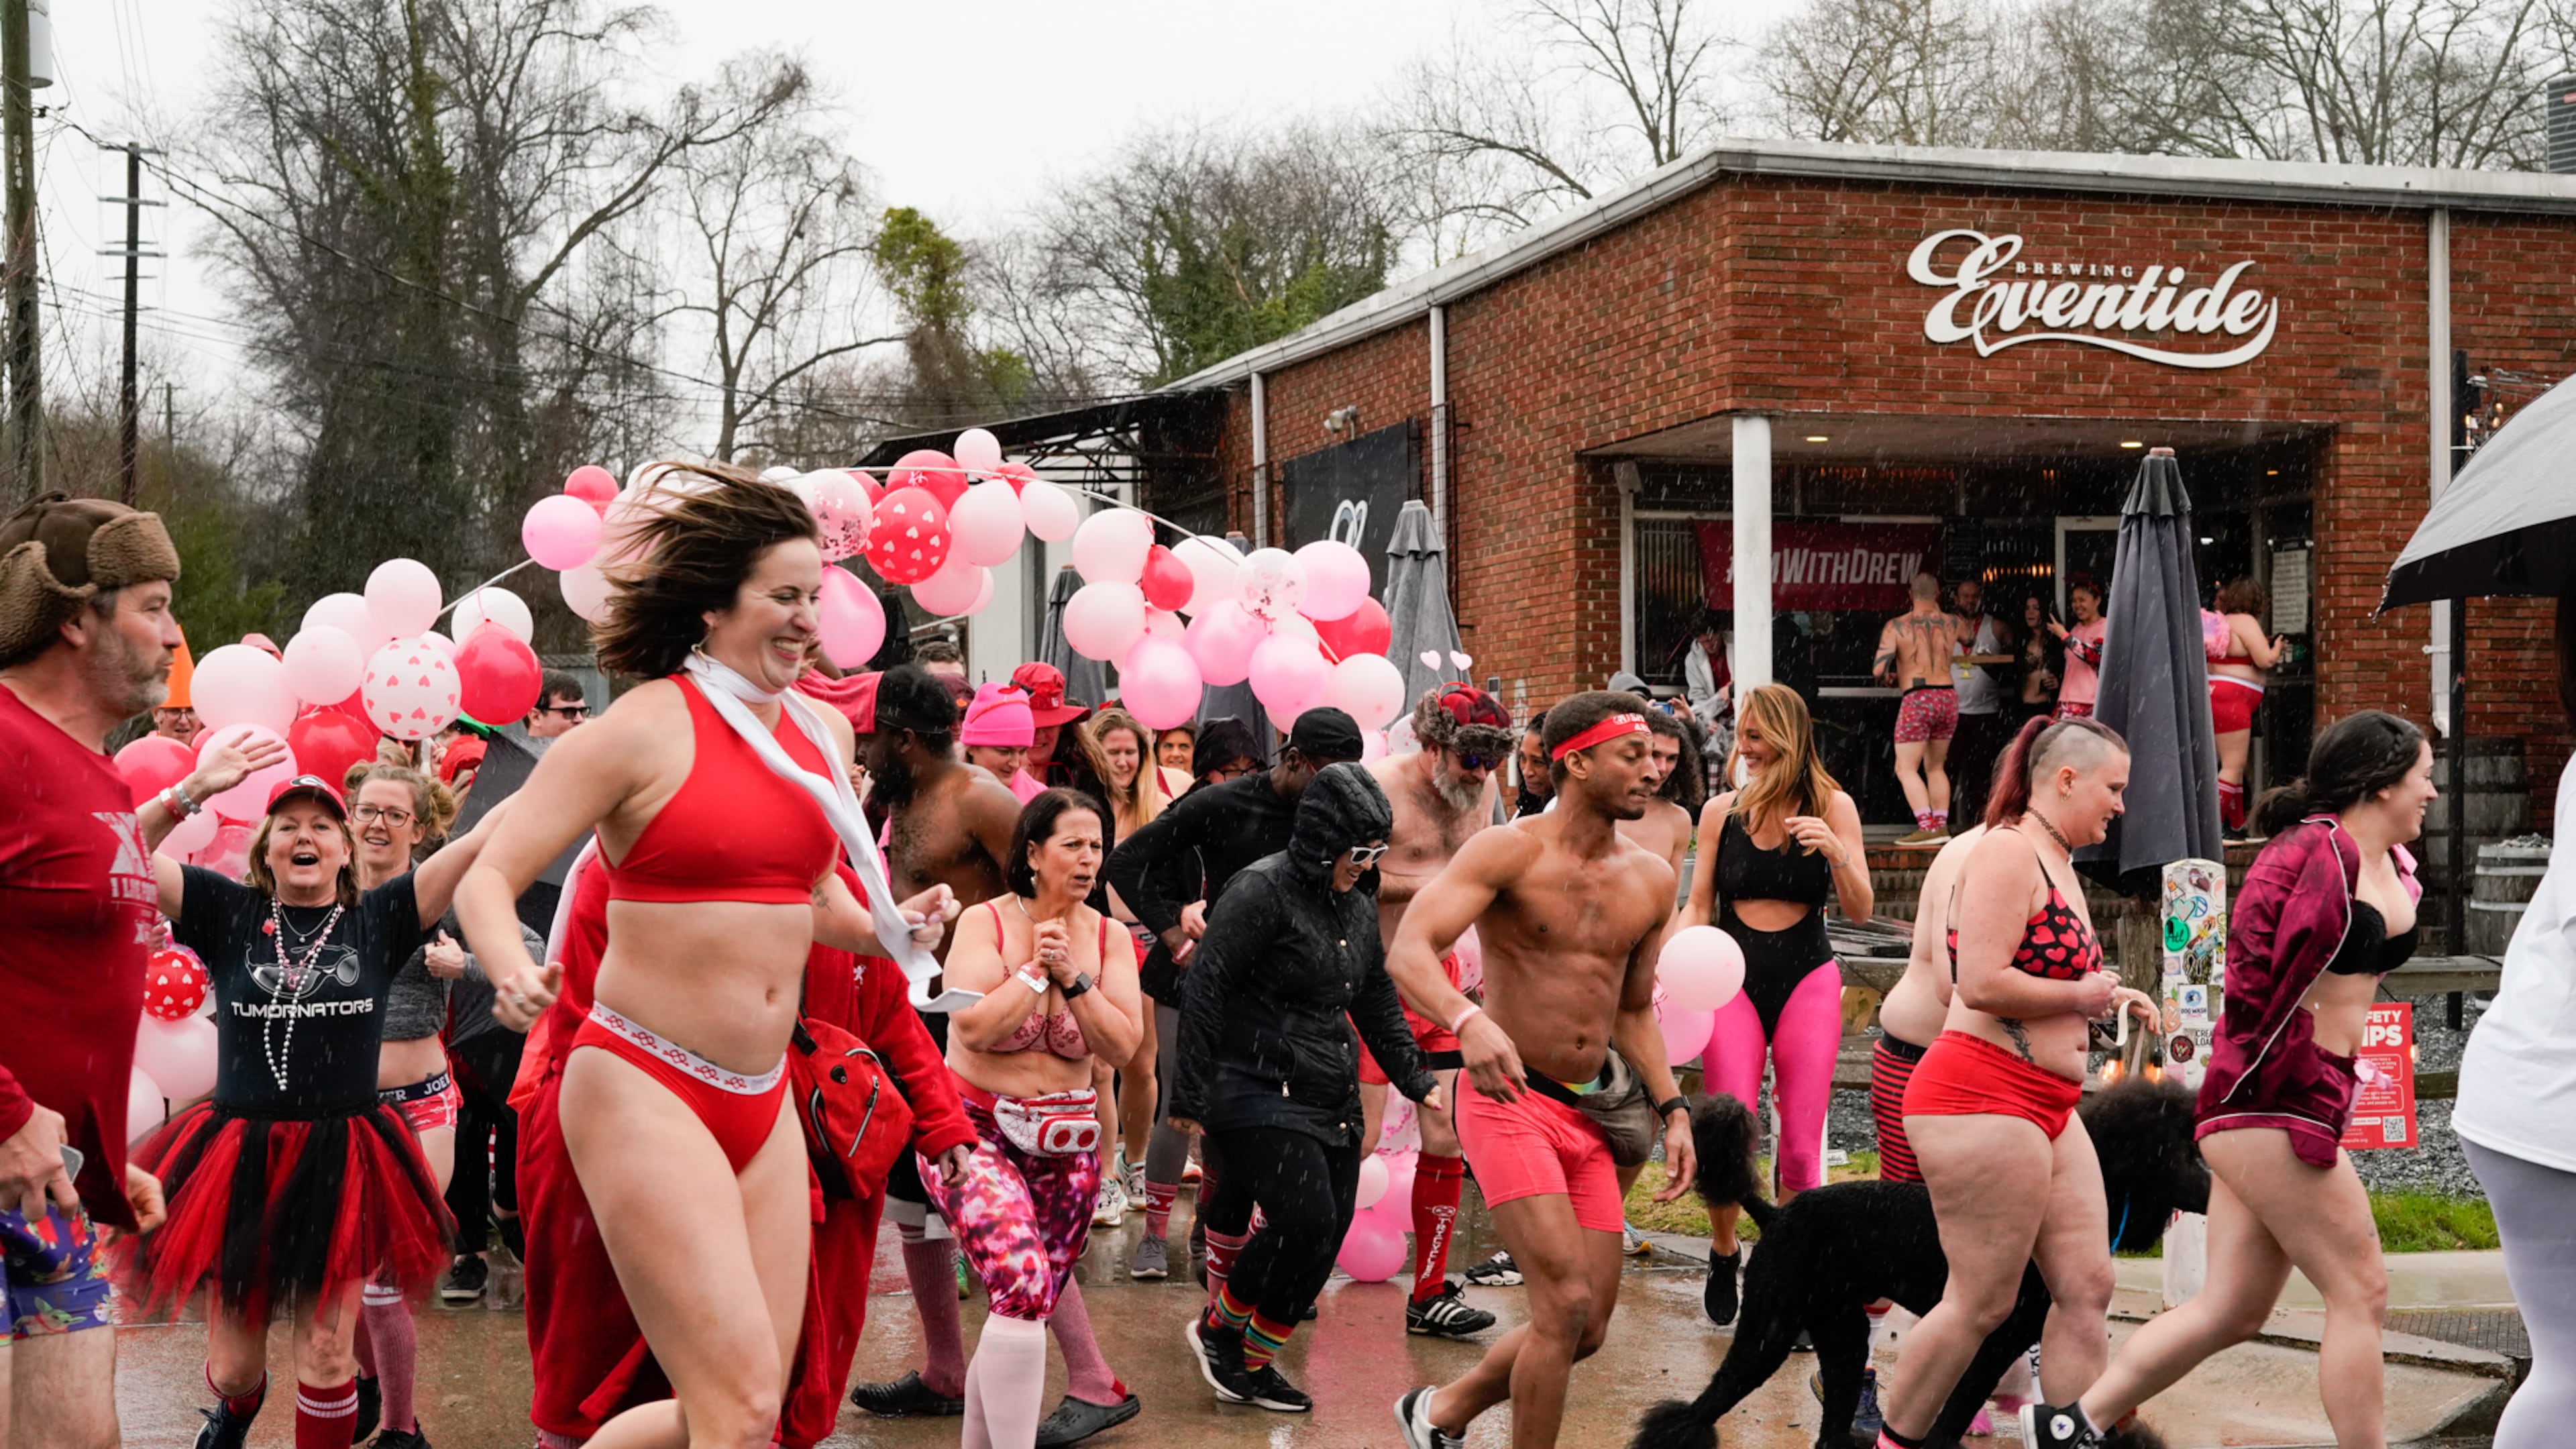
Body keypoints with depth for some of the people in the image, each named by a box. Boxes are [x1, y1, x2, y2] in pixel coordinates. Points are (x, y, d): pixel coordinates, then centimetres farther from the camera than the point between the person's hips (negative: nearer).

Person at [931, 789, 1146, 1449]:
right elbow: (974, 1028, -19)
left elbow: (1123, 1045, -6)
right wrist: (1036, 970, -14)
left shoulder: (1109, 938, 4)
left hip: (1064, 1145, 5)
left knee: (1022, 1311, 7)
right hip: (976, 1133, -5)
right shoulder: (985, 923, -6)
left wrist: (1073, 977, -15)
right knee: (1024, 1286, -24)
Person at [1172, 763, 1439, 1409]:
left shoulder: (1356, 907, 14)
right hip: (1260, 1095, -8)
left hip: (1332, 1101, 8)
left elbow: (1377, 1003, 25)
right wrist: (1192, 1096, -15)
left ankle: (1253, 1362, 17)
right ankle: (1217, 1328, 4)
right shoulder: (1264, 890, -11)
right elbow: (1206, 989, -13)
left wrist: (1417, 1082, 20)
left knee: (1326, 1238, 3)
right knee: (1304, 1219, -18)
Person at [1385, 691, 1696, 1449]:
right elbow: (1408, 951, -22)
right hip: (1508, 1102, -7)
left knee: (1587, 1330, 8)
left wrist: (1673, 1110, 11)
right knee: (1567, 1304, -17)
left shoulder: (1651, 880, 8)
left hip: (1592, 1116, 7)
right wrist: (1470, 1021, -41)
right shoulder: (1509, 852, -10)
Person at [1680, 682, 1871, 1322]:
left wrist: (1836, 851, -20)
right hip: (1733, 980, 0)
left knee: (1800, 1144, -4)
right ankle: (1723, 1256, 15)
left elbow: (1859, 910, -2)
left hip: (1807, 980, 0)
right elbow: (1698, 907, 9)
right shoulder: (1721, 812, 4)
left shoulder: (1832, 807, 0)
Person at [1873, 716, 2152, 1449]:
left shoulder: (2059, 864, 20)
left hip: (2048, 1107, 10)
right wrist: (2080, 996, -10)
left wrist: (2106, 999, 16)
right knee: (1982, 1301, -5)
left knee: (2087, 1289, 6)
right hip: (1984, 1097, -10)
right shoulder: (2008, 851, -12)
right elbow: (1980, 982, -21)